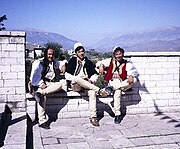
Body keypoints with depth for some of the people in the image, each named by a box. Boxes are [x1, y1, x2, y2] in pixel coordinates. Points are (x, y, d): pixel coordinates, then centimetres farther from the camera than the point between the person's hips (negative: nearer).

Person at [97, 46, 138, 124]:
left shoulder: (127, 63, 8)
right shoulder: (110, 61, 14)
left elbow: (133, 71, -8)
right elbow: (99, 63, 14)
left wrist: (131, 76, -31)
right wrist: (101, 66, -10)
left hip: (122, 83, 1)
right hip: (112, 82, -1)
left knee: (133, 80, -28)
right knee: (117, 91, -34)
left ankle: (111, 88, -33)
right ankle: (117, 114, -29)